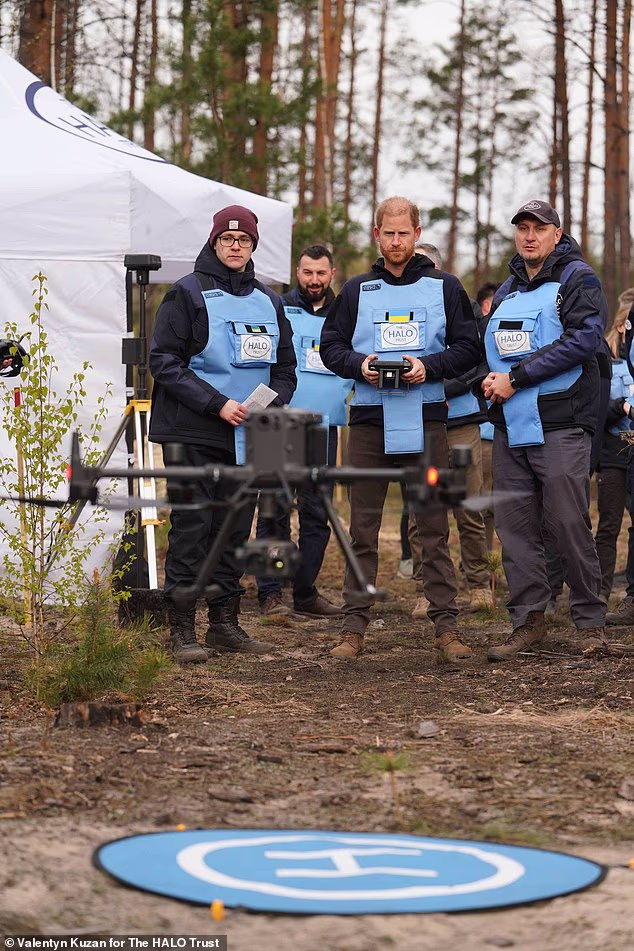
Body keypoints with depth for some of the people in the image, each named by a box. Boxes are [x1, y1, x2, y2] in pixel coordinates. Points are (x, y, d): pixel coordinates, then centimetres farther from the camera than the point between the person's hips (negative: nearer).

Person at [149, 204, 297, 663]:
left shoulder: (268, 301, 15)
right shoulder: (188, 294, -2)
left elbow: (285, 367, 21)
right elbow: (164, 361, -9)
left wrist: (273, 405, 0)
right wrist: (216, 404, -16)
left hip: (248, 436, 5)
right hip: (195, 433, -5)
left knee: (235, 527, 8)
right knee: (192, 526, -7)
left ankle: (225, 623, 16)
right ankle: (182, 629, -4)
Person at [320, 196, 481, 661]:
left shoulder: (445, 287, 8)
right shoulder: (356, 290, 13)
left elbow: (469, 347, 5)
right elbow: (331, 345, 12)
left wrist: (429, 367, -12)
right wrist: (359, 365, -8)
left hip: (425, 418, -1)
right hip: (368, 418, 1)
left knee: (434, 529, -1)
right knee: (362, 529, 2)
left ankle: (446, 626, 2)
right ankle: (354, 626, 6)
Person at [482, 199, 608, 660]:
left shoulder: (577, 279, 0)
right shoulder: (508, 291, 21)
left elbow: (584, 339, -14)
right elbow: (491, 348, 28)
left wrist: (516, 378, -16)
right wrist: (489, 381, 2)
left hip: (560, 424, -6)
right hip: (511, 426, 7)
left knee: (569, 522, -7)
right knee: (515, 523, 3)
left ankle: (591, 621, 4)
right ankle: (529, 619, 9)